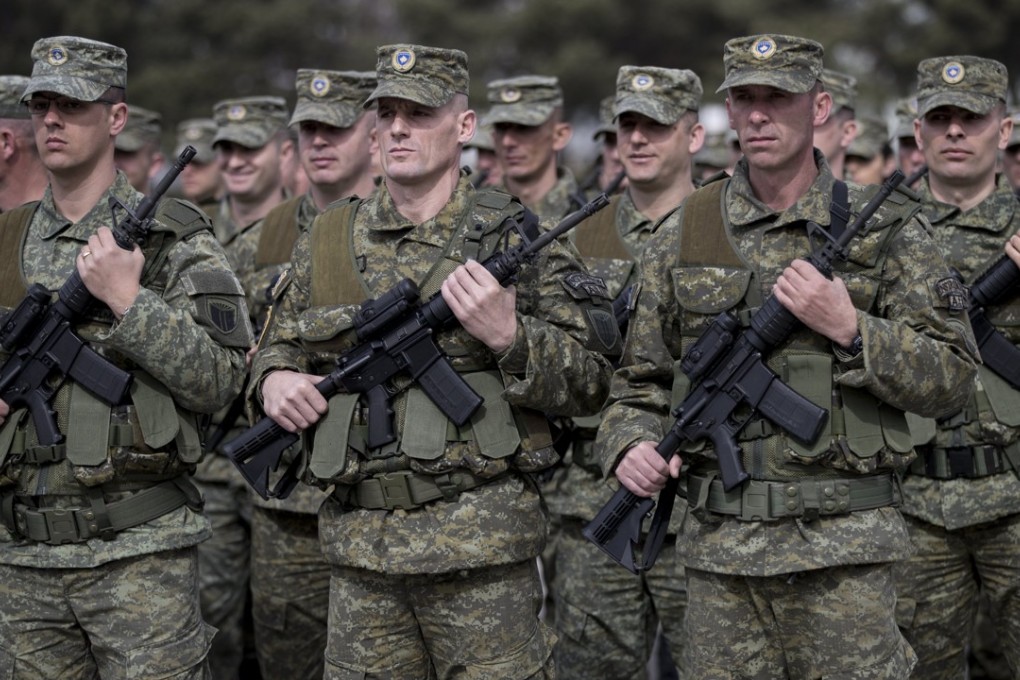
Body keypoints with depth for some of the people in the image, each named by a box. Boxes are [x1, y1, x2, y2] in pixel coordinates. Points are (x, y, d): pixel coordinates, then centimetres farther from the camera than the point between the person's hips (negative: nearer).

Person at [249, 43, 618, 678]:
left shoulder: (517, 236, -1)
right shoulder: (328, 241, 9)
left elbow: (589, 384, -2)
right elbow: (279, 343, 22)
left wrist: (507, 335, -19)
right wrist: (274, 377, -1)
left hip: (481, 548, -3)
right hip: (360, 543, 4)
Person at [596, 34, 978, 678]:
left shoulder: (886, 230, 2)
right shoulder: (683, 236, 9)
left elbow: (951, 379, -2)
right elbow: (642, 378, 14)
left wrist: (849, 328, -14)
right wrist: (631, 445, -7)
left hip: (844, 550, -2)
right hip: (718, 547, 2)